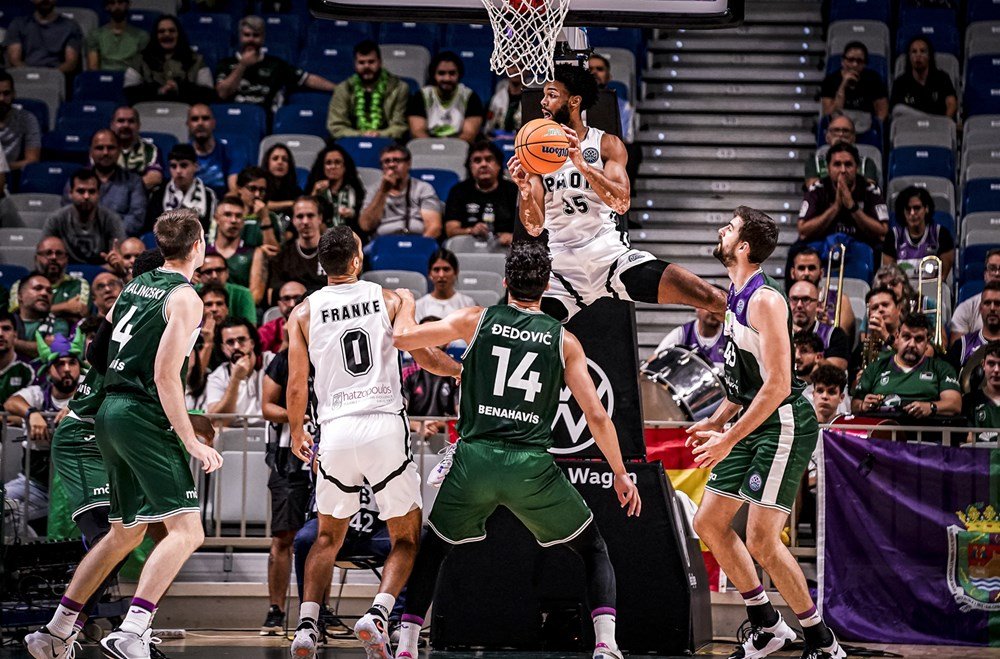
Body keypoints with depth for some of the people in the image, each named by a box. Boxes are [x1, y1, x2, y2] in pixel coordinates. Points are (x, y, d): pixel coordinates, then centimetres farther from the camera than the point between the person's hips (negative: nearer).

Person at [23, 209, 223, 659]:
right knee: (186, 530, -12)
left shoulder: (135, 285, 15)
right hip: (144, 416, -9)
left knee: (125, 534, 20)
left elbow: (96, 353, 21)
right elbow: (166, 376, -17)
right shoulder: (184, 297, -9)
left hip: (110, 412, 9)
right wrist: (191, 443, -16)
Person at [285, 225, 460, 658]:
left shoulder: (303, 313, 7)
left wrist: (296, 435, 22)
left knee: (329, 538, 20)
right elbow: (425, 358, 5)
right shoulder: (388, 300, 5)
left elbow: (297, 386, 5)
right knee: (407, 540, 9)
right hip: (385, 427, -2)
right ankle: (377, 614, -14)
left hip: (335, 431, 2)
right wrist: (460, 370, 27)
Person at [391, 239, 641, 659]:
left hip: (474, 459, 1)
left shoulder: (477, 320, 7)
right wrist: (620, 475, 14)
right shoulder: (563, 340, 8)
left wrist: (406, 303, 31)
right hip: (531, 467, -1)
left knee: (431, 549, 24)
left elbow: (403, 337, 9)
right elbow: (597, 416, 4)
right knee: (593, 549, 15)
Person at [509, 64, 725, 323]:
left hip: (609, 253, -2)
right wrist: (524, 190, -22)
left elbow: (622, 202, -15)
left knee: (711, 299, -17)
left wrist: (581, 164, -27)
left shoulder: (606, 145, 2)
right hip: (562, 265, 2)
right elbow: (534, 228, 0)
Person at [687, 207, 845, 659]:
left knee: (761, 540, -15)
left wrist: (730, 439, -21)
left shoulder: (764, 300, -18)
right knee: (709, 523, 11)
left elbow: (778, 384, -23)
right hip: (755, 424, 10)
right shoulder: (736, 299, 12)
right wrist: (716, 422, 21)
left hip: (785, 424, -10)